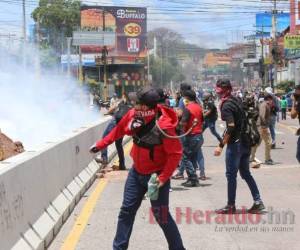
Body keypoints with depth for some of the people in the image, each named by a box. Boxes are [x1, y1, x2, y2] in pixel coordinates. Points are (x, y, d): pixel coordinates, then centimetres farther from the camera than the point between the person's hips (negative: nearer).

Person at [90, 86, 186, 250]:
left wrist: (163, 178, -25)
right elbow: (118, 131, 8)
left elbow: (176, 154, -23)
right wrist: (100, 145, 16)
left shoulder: (163, 126, -28)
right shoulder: (133, 115, -10)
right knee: (126, 210, 10)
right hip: (137, 172, 6)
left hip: (156, 175, -6)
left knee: (161, 216, 0)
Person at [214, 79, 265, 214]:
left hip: (235, 143, -8)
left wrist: (221, 145, -24)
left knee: (231, 175, 2)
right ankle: (258, 201, 13)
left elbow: (231, 127, -25)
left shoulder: (226, 105, -16)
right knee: (246, 173, 16)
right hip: (245, 142, 8)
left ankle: (231, 206, 8)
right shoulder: (237, 100, 10)